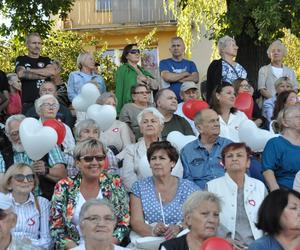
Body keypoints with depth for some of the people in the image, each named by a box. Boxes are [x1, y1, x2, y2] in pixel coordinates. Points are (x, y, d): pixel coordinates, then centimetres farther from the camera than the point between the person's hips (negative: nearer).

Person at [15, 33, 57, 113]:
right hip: (27, 103, -2)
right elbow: (21, 74, -11)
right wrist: (43, 75, -5)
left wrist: (30, 70, -5)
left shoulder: (46, 60, 15)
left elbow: (52, 72, -6)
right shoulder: (21, 60, 9)